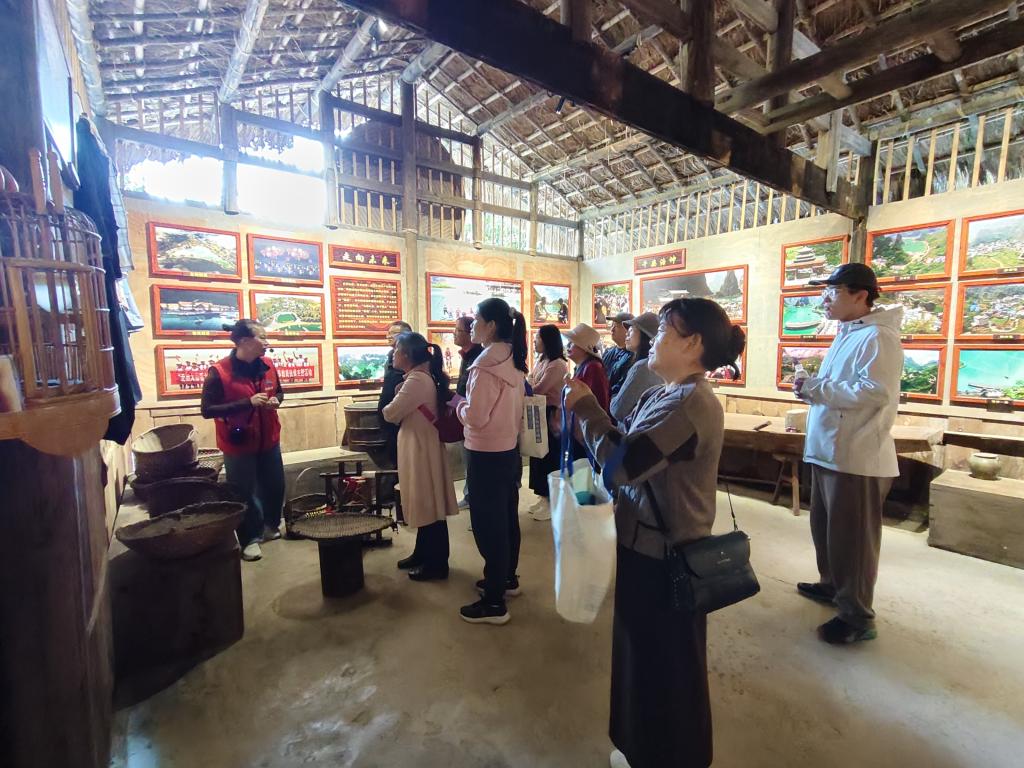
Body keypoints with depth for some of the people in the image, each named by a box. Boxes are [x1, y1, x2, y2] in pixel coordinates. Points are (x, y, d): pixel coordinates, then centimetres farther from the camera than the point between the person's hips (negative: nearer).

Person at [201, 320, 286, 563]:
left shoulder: (267, 365, -1)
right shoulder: (219, 372, -17)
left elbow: (279, 391, 15)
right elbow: (207, 410, -18)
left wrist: (275, 400, -9)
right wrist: (247, 403, -26)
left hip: (269, 440, 6)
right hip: (239, 444, -5)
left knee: (275, 486, 18)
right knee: (245, 493, 8)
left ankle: (270, 526, 41)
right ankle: (250, 539, 27)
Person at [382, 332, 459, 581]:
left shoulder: (416, 380, -22)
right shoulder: (423, 377, 11)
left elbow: (390, 414, -18)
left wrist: (395, 397, 1)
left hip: (421, 447, -10)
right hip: (418, 446, 10)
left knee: (428, 504, 1)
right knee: (424, 503, 19)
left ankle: (437, 563, 15)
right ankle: (422, 553, 34)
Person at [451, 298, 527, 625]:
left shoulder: (485, 364, -21)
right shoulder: (514, 361, 5)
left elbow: (475, 417, -21)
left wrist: (457, 401, -4)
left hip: (486, 456, -9)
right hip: (509, 449, 9)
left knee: (487, 525, 3)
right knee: (507, 518, 21)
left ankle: (494, 603, 16)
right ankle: (507, 578, 40)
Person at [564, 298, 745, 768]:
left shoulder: (691, 404, -26)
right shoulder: (660, 397, 5)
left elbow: (620, 464, -30)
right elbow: (625, 448, 6)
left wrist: (586, 406, -19)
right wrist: (586, 409, -5)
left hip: (665, 558, -9)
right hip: (646, 546, 9)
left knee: (667, 669, 14)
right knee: (641, 656, 27)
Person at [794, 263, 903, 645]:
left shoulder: (877, 337, -15)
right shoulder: (847, 334, 17)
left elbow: (874, 391, -26)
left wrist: (815, 389, -19)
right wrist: (812, 385, 4)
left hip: (857, 457, -10)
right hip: (829, 451, 10)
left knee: (852, 538, 1)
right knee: (824, 527, 22)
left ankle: (858, 617, 16)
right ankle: (832, 585, 40)